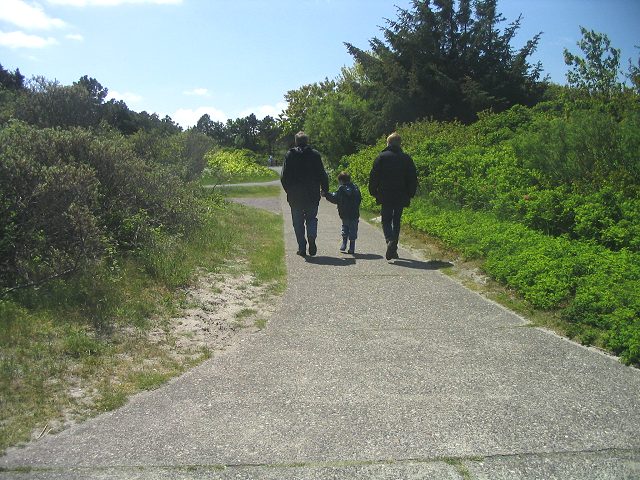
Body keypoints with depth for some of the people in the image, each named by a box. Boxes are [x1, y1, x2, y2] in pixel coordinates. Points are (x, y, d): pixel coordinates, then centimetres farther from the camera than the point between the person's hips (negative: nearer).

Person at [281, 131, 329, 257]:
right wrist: (325, 190, 11)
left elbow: (284, 177, -1)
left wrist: (289, 191, 11)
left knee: (298, 222, 8)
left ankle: (302, 248, 5)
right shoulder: (315, 154, -1)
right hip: (312, 195, 1)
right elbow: (322, 175, -1)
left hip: (295, 196, 0)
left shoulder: (290, 155, -2)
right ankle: (311, 237, -13)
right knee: (311, 218, 15)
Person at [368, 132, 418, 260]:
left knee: (386, 220, 4)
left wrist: (373, 192, 8)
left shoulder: (382, 157, -2)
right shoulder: (406, 158, 4)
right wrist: (410, 194, 14)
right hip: (401, 197, 2)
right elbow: (413, 178, 5)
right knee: (397, 221, 13)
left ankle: (390, 241, -24)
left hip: (385, 196, -2)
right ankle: (394, 249, 13)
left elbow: (373, 176, -2)